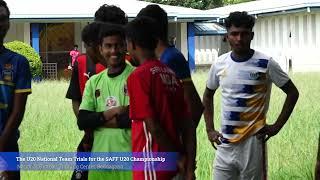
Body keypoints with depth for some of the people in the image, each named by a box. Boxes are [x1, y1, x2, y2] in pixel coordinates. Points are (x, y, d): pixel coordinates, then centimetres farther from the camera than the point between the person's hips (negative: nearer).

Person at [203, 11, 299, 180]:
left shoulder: (265, 63, -8)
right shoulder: (219, 64, 4)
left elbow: (292, 92, 1)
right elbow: (208, 96, 20)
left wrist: (277, 126, -5)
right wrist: (210, 129, 11)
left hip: (252, 141, -3)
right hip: (225, 143, 4)